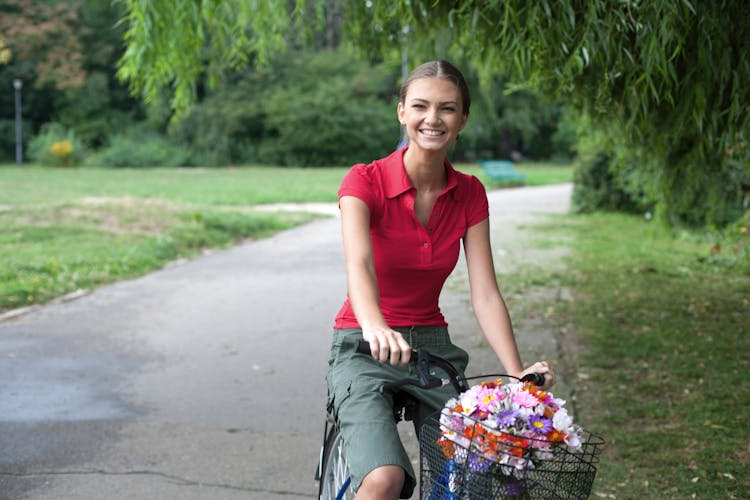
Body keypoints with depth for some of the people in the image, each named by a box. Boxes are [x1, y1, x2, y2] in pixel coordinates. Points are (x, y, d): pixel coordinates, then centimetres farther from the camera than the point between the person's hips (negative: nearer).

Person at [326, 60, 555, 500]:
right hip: (365, 350, -4)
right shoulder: (365, 181, -12)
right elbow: (358, 265, -30)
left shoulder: (470, 194, 1)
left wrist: (517, 374, -21)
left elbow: (485, 294, -6)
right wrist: (376, 329, -50)